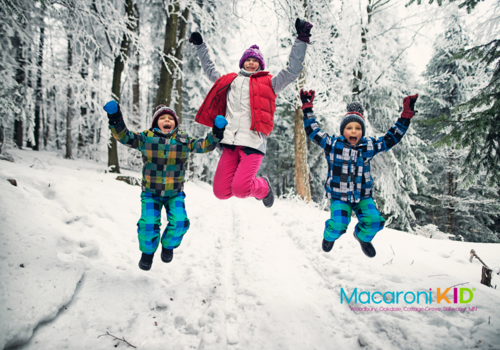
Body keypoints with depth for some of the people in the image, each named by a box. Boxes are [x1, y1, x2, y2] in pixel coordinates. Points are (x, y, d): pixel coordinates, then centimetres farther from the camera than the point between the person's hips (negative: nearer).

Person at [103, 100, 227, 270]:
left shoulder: (184, 140, 0)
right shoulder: (146, 137, -4)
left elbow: (204, 145, -5)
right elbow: (124, 137, -11)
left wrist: (216, 132, -22)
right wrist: (115, 119, -27)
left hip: (175, 193, 1)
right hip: (151, 193, -1)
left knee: (180, 222, -14)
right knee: (148, 224, -13)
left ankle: (168, 246, 19)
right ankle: (148, 252, 18)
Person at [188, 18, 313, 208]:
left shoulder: (268, 83, 13)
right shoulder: (230, 81, 23)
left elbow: (293, 70, 6)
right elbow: (210, 69, 40)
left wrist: (301, 39, 2)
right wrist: (200, 45, 44)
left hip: (253, 143, -4)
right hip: (230, 143, 4)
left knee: (239, 189, -19)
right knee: (221, 191, -4)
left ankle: (264, 187, 15)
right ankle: (245, 182, 27)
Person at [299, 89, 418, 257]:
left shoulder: (368, 146, 2)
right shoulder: (333, 144, -4)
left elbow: (392, 138, 7)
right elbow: (313, 131, 0)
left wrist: (406, 115, 2)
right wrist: (307, 107, -3)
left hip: (363, 196, 3)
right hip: (339, 196, -2)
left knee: (374, 220, -19)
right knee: (338, 225, -22)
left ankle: (363, 236, 19)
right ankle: (329, 236, 18)